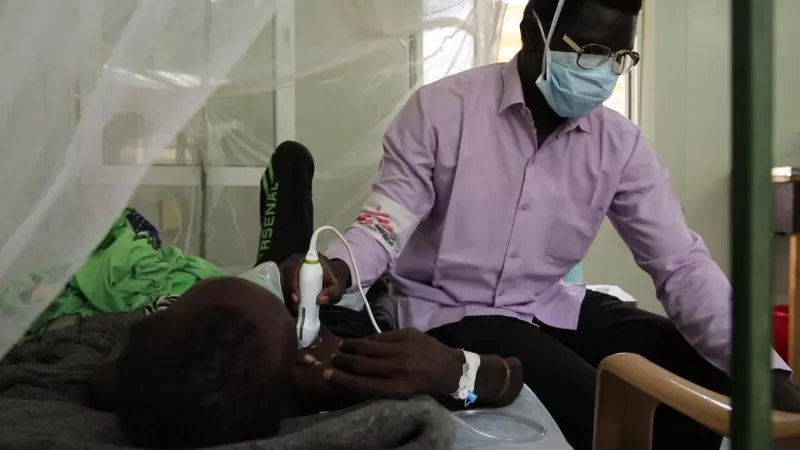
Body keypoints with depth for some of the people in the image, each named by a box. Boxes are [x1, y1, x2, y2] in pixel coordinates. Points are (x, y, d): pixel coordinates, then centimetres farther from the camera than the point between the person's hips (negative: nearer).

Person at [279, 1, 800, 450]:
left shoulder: (621, 144, -4)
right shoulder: (440, 108, -13)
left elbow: (681, 262, -8)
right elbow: (389, 217, -10)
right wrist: (339, 267, -34)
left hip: (554, 307, 5)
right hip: (451, 312, -4)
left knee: (711, 383, -8)